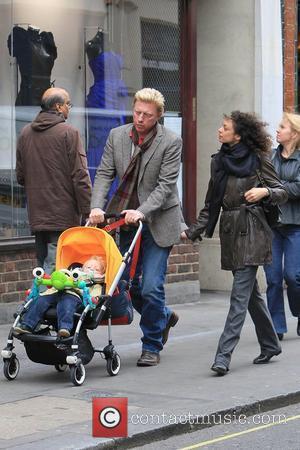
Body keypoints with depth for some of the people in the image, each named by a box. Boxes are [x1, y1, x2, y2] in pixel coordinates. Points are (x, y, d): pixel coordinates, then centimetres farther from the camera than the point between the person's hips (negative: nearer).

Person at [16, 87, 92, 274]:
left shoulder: (26, 134, 10)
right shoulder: (69, 133, -9)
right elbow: (80, 176, -13)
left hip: (36, 216, 7)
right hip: (63, 215, -6)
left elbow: (20, 176, 16)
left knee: (43, 268, 14)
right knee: (54, 268, -10)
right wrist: (88, 210, -9)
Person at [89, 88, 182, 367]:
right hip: (127, 219, 5)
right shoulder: (117, 136, 2)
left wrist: (141, 211, -27)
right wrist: (97, 207, -17)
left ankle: (152, 346, 7)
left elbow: (166, 185, -15)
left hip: (158, 222, -5)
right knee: (127, 281, 9)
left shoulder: (171, 142, -11)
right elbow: (104, 174, 0)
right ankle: (164, 317, 37)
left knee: (151, 286, -10)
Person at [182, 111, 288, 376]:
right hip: (230, 231, 6)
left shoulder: (258, 159, -4)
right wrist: (192, 232, 9)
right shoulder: (219, 161, 12)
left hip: (252, 231, -6)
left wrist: (264, 191, -20)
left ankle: (224, 355, -15)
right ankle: (270, 345, 28)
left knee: (241, 293, -10)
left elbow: (282, 193, 0)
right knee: (251, 292, 14)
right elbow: (211, 204, 16)